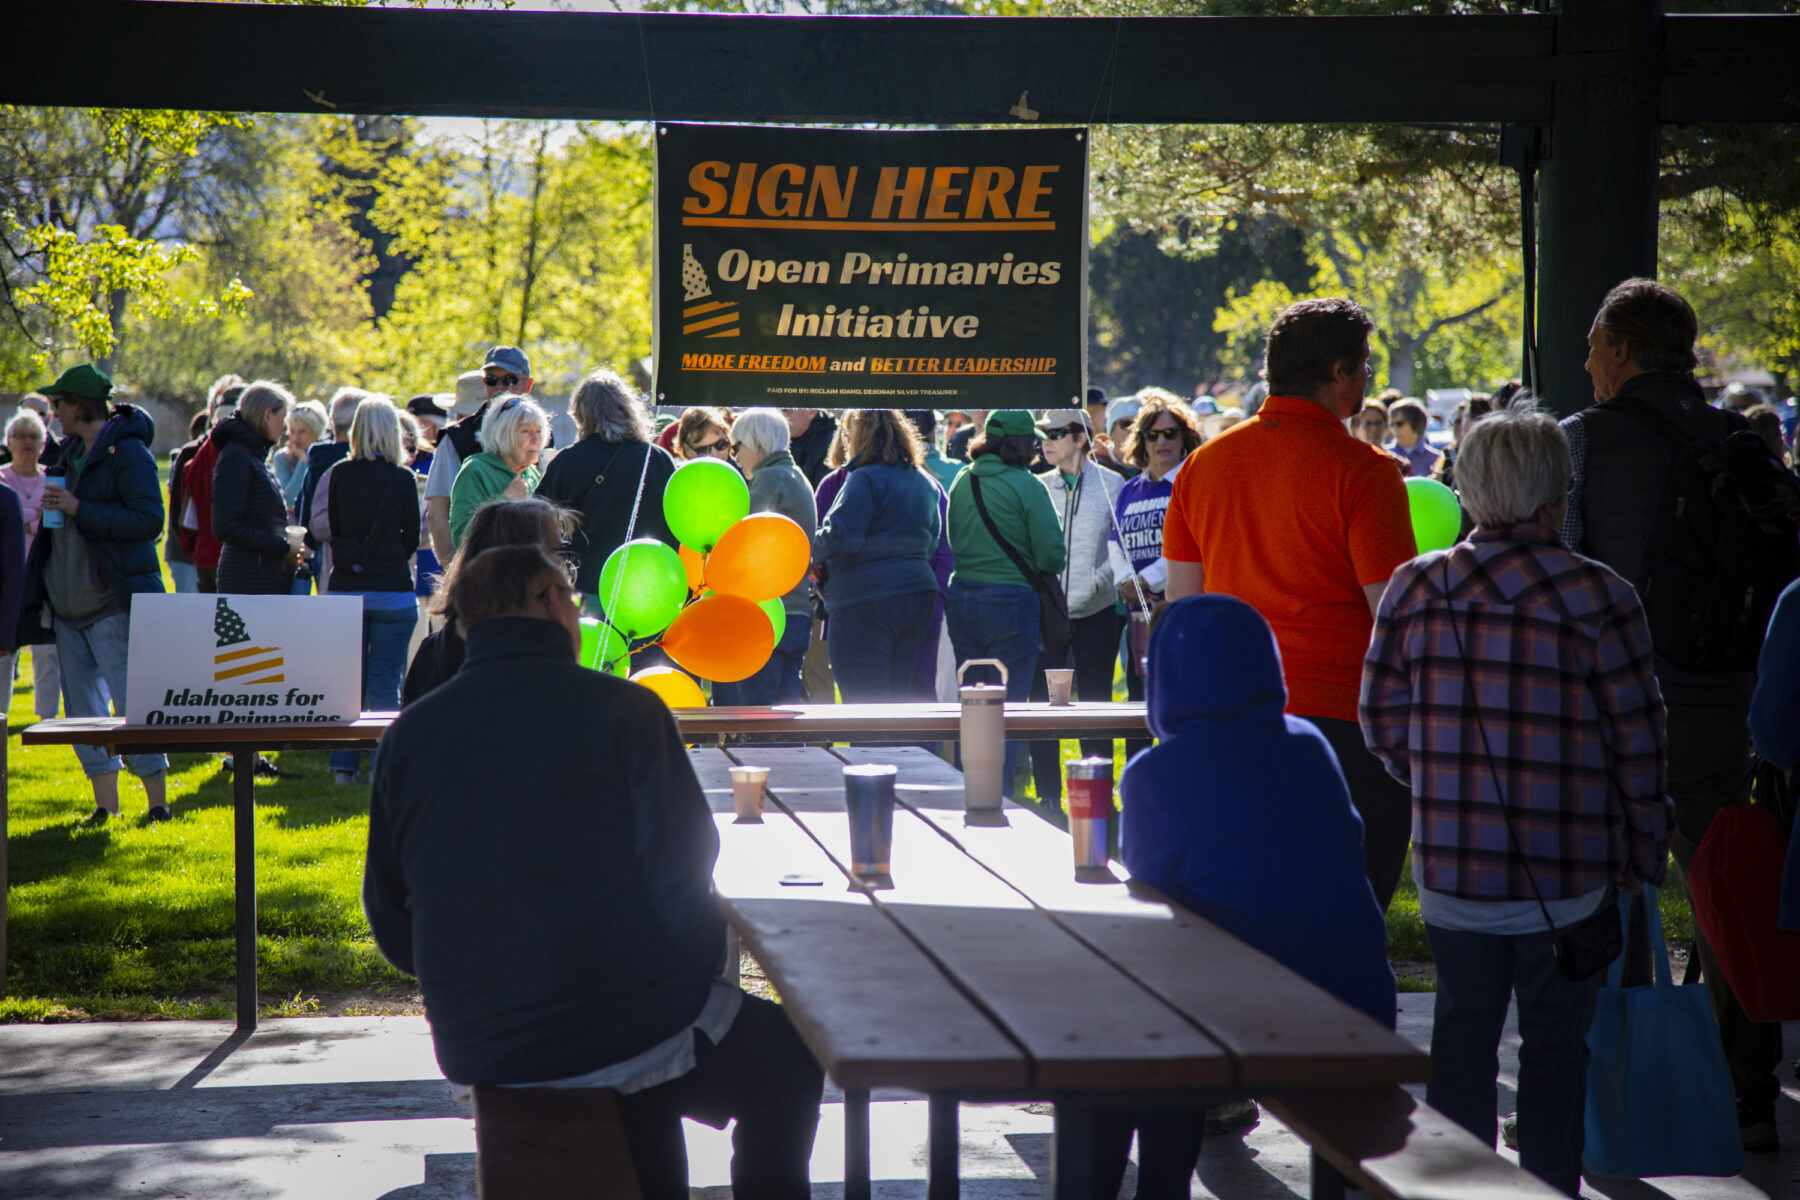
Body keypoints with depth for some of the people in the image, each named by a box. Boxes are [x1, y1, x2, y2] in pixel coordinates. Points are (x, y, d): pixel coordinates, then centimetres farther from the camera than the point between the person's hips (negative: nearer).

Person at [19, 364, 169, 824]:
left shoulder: (128, 453, -11)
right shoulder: (71, 452, 15)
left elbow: (150, 521, -20)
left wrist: (79, 510, -21)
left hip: (112, 605, -9)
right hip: (69, 604, 9)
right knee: (82, 708, 7)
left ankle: (158, 800, -2)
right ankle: (105, 803, 12)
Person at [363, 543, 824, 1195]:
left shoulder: (407, 734, 2)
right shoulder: (622, 709, -10)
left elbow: (394, 930, 8)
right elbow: (681, 883, -12)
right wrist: (701, 968, 7)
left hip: (472, 1053, 5)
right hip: (618, 1032, -5)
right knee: (789, 1056, 23)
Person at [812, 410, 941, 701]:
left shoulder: (865, 479, -11)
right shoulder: (924, 482, 15)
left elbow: (842, 537, -19)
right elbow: (932, 543, 22)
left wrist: (814, 553, -2)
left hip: (865, 603, -8)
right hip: (919, 597, 8)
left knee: (864, 711, -6)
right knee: (900, 698, 12)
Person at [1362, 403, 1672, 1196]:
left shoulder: (1414, 589, -1)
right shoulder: (1600, 600, -10)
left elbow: (1381, 720, 4)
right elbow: (1637, 741, -6)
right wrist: (1644, 854, 5)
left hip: (1451, 866, 3)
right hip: (1570, 875, -2)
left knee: (1462, 1034, 14)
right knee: (1555, 1043, 9)